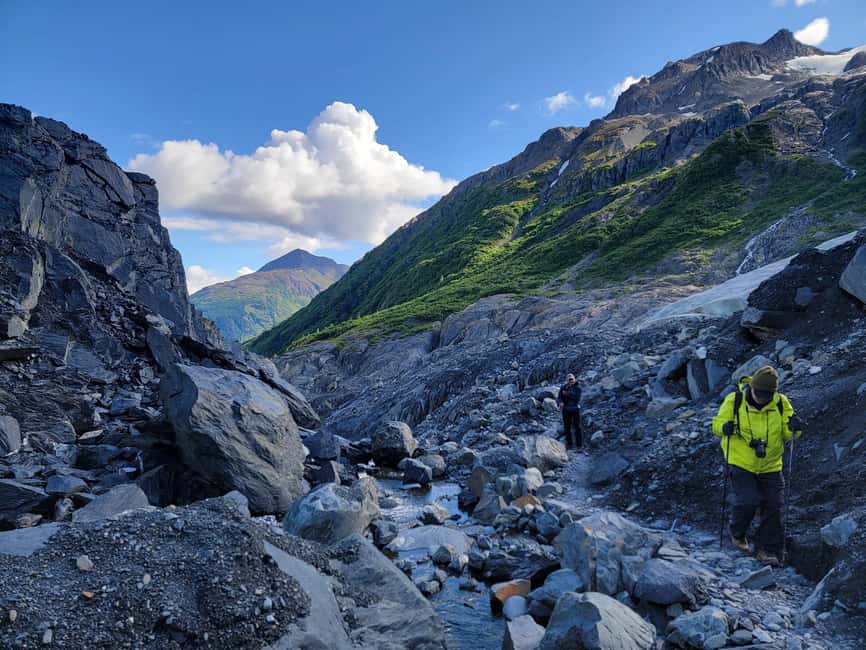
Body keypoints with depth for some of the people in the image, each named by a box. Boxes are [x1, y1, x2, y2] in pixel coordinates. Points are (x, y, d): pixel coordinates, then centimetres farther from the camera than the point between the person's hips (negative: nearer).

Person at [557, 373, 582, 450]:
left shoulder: (577, 388, -7)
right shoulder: (563, 388, -2)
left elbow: (577, 398, -20)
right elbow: (559, 398, -5)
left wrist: (568, 394, -24)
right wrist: (560, 402, -26)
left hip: (575, 410, -2)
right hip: (566, 410, 3)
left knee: (577, 427, -3)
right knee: (567, 427, 8)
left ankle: (579, 444, 4)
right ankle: (569, 443, 21)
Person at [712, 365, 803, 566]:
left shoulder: (781, 403, -6)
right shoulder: (734, 400, -14)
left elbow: (787, 433, 0)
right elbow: (717, 424, -5)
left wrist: (793, 427, -23)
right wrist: (725, 427, -28)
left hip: (770, 466, 3)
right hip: (741, 463, -3)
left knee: (773, 506, 3)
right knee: (748, 501, -12)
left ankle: (767, 549, 20)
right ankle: (736, 532, 19)